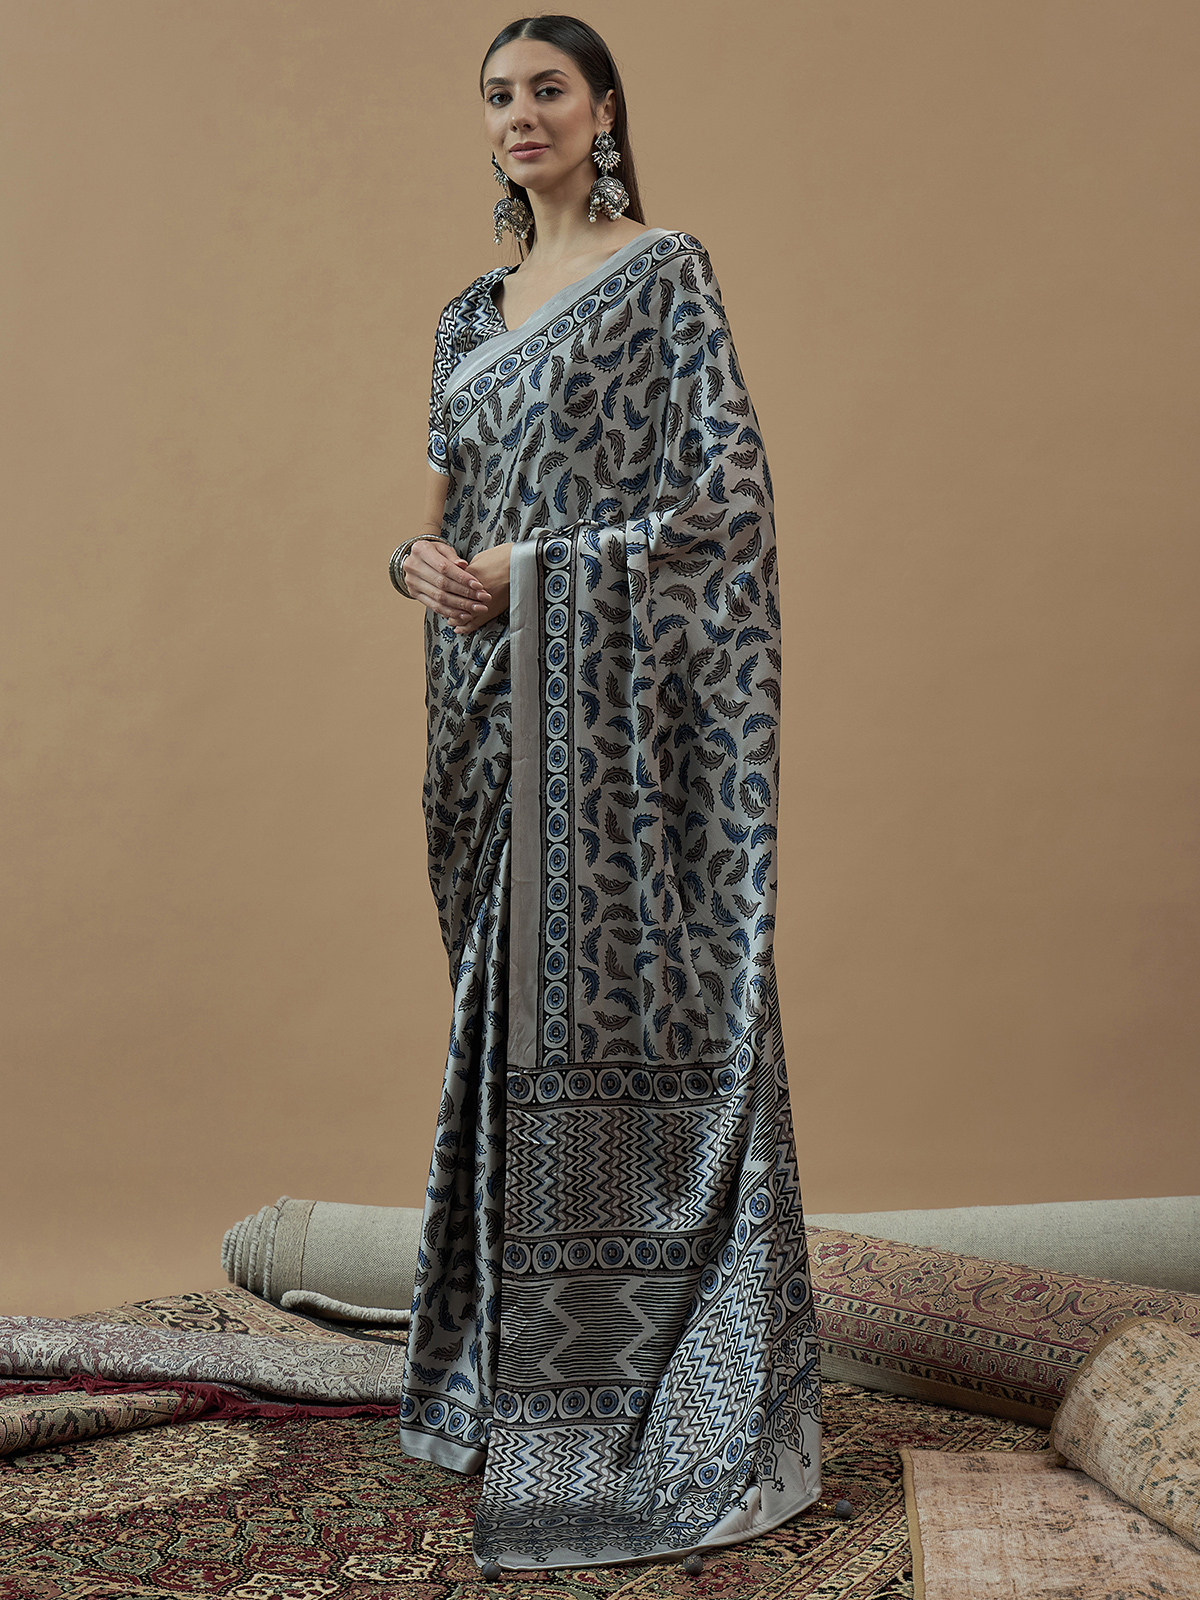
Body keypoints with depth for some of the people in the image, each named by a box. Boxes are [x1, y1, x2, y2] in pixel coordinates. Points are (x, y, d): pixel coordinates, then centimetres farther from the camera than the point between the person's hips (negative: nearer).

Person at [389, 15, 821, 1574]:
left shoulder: (664, 274, -3)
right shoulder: (473, 312, 18)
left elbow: (723, 493, -11)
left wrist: (527, 567, -13)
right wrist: (424, 558, -4)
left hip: (614, 694, -7)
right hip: (493, 701, 7)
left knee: (627, 995, -6)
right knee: (508, 1000, 10)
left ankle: (673, 1380, 3)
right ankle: (523, 1357, 21)